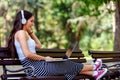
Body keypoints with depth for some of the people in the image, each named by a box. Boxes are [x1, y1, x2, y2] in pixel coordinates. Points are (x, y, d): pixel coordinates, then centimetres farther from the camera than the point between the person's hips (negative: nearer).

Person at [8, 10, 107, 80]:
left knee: (67, 64, 10)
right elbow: (27, 54, -24)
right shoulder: (21, 33, -13)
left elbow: (39, 45, 26)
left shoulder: (22, 33, 18)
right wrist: (44, 58, -12)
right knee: (67, 65, 4)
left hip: (36, 65, 9)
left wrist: (31, 32, 19)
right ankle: (93, 67, 24)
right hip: (35, 67, -9)